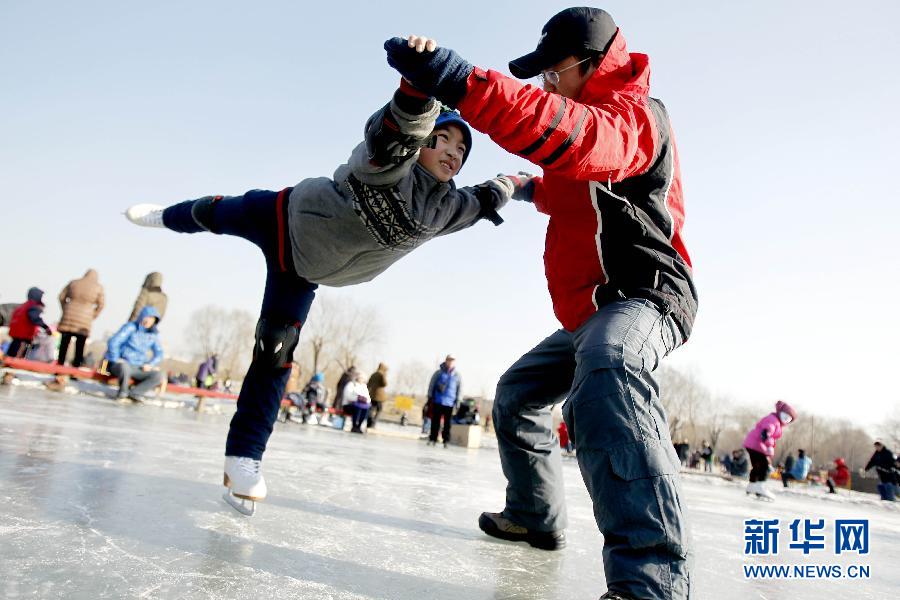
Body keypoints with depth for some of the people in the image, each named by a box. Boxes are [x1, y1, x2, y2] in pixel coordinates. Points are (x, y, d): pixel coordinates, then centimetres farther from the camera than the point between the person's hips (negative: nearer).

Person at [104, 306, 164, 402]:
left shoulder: (153, 334, 7)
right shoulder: (130, 327, -7)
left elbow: (159, 353, 13)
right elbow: (113, 342, -12)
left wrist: (150, 364, -3)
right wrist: (116, 360, -14)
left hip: (138, 368, 4)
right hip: (122, 363, -4)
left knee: (158, 376, -17)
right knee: (125, 367, -39)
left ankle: (134, 393, -21)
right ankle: (122, 393, -13)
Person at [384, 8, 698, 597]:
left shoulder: (636, 115, -9)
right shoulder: (593, 115, 23)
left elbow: (572, 136, -37)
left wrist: (457, 79, -44)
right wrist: (536, 192, 35)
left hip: (644, 297, -10)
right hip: (590, 312, 10)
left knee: (604, 377, -42)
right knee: (517, 395, 19)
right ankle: (535, 517, 34)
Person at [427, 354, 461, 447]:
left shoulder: (457, 375, 3)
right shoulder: (439, 372, 2)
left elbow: (460, 388, 7)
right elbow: (431, 385, 5)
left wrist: (457, 401, 2)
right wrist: (430, 397, 2)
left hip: (449, 402, 0)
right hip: (437, 401, 0)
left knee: (447, 422, 1)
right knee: (435, 421, 4)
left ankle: (446, 440, 7)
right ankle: (432, 439, 12)